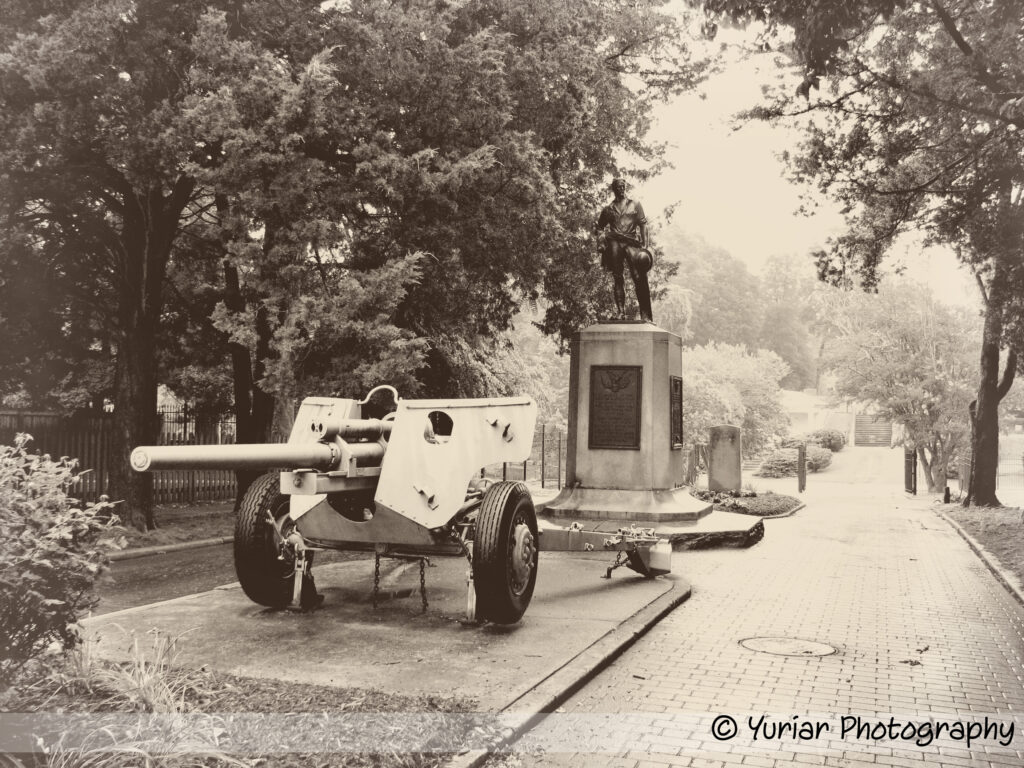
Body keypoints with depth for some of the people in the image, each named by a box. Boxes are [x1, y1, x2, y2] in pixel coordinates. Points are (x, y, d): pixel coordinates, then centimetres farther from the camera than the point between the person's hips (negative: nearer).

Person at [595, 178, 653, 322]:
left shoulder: (635, 205, 16)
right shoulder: (608, 209, 18)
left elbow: (643, 224, 8)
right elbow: (599, 227, 22)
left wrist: (644, 245, -3)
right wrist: (601, 237, 0)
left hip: (632, 242, -1)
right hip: (614, 243, 1)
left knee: (639, 278, -10)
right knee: (618, 278, -3)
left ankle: (646, 316, -11)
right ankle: (621, 311, -1)